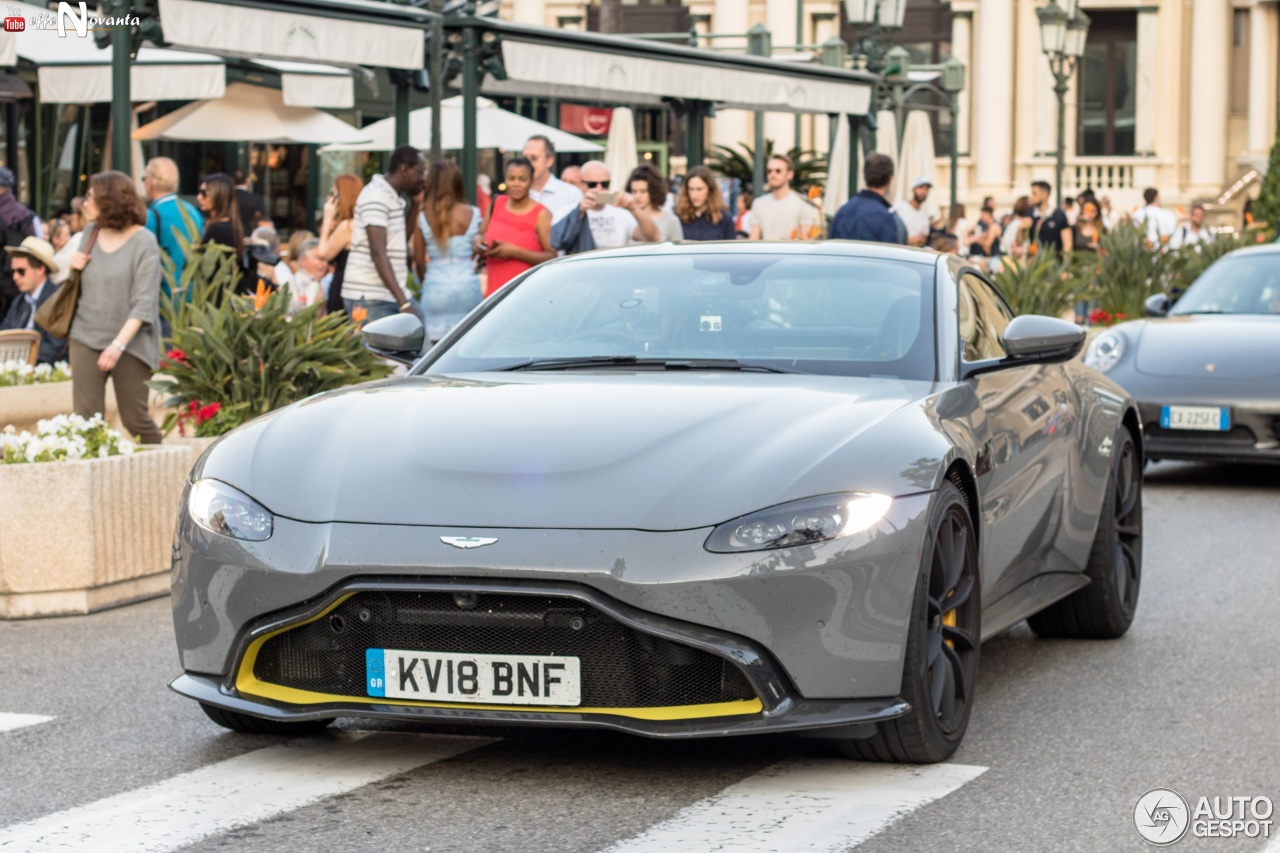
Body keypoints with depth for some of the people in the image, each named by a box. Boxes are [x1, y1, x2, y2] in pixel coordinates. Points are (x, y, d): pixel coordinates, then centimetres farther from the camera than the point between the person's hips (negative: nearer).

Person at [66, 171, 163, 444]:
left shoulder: (143, 242, -7)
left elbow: (144, 302, -13)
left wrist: (119, 344, -22)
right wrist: (74, 270, -2)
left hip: (131, 343, -4)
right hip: (86, 339, 5)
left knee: (135, 419, 0)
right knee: (86, 417, -4)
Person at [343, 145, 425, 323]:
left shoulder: (392, 198, 16)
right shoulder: (376, 196, -13)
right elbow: (378, 254, -21)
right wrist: (404, 302, -26)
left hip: (389, 297, 9)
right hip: (370, 299, -9)